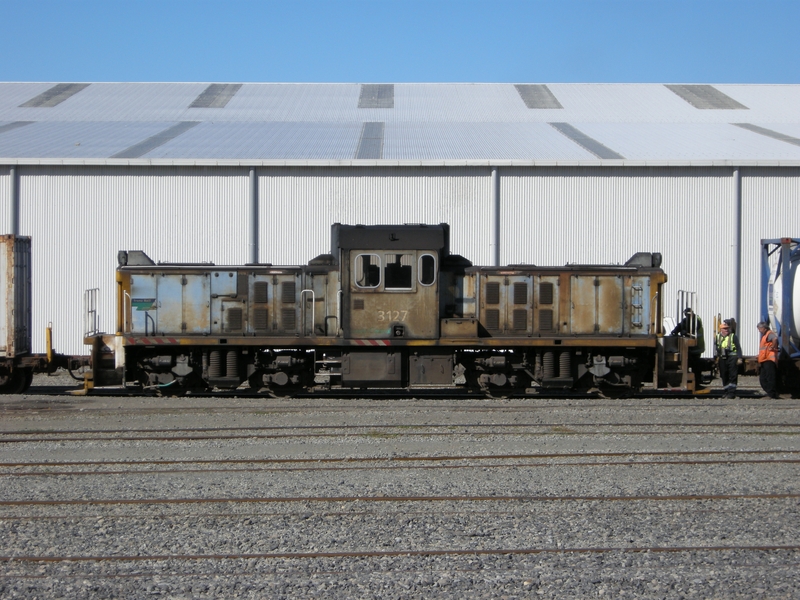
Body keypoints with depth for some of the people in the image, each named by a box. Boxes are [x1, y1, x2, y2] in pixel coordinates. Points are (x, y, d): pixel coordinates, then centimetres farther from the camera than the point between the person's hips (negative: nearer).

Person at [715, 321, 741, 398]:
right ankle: (725, 392, 20)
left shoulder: (733, 336, 0)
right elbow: (716, 348, 21)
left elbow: (738, 348, -2)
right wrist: (716, 357, 17)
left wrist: (739, 358, -9)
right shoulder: (718, 337, 13)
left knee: (732, 376, -6)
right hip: (722, 359, 5)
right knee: (724, 376, 10)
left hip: (732, 358, -5)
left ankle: (731, 392, -7)